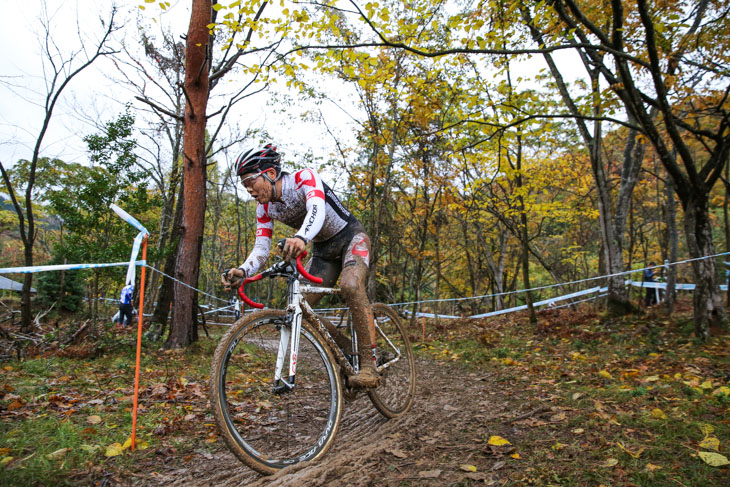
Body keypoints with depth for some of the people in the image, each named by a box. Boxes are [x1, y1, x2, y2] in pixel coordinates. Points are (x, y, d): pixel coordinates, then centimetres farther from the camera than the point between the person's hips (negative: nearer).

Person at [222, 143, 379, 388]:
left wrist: (301, 238, -64)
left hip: (351, 237, -6)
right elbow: (261, 249, -10)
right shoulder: (265, 208, -4)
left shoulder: (304, 177, -23)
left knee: (350, 285, -36)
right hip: (323, 249, 7)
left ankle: (369, 363, -27)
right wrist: (242, 271, -31)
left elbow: (317, 209, -43)